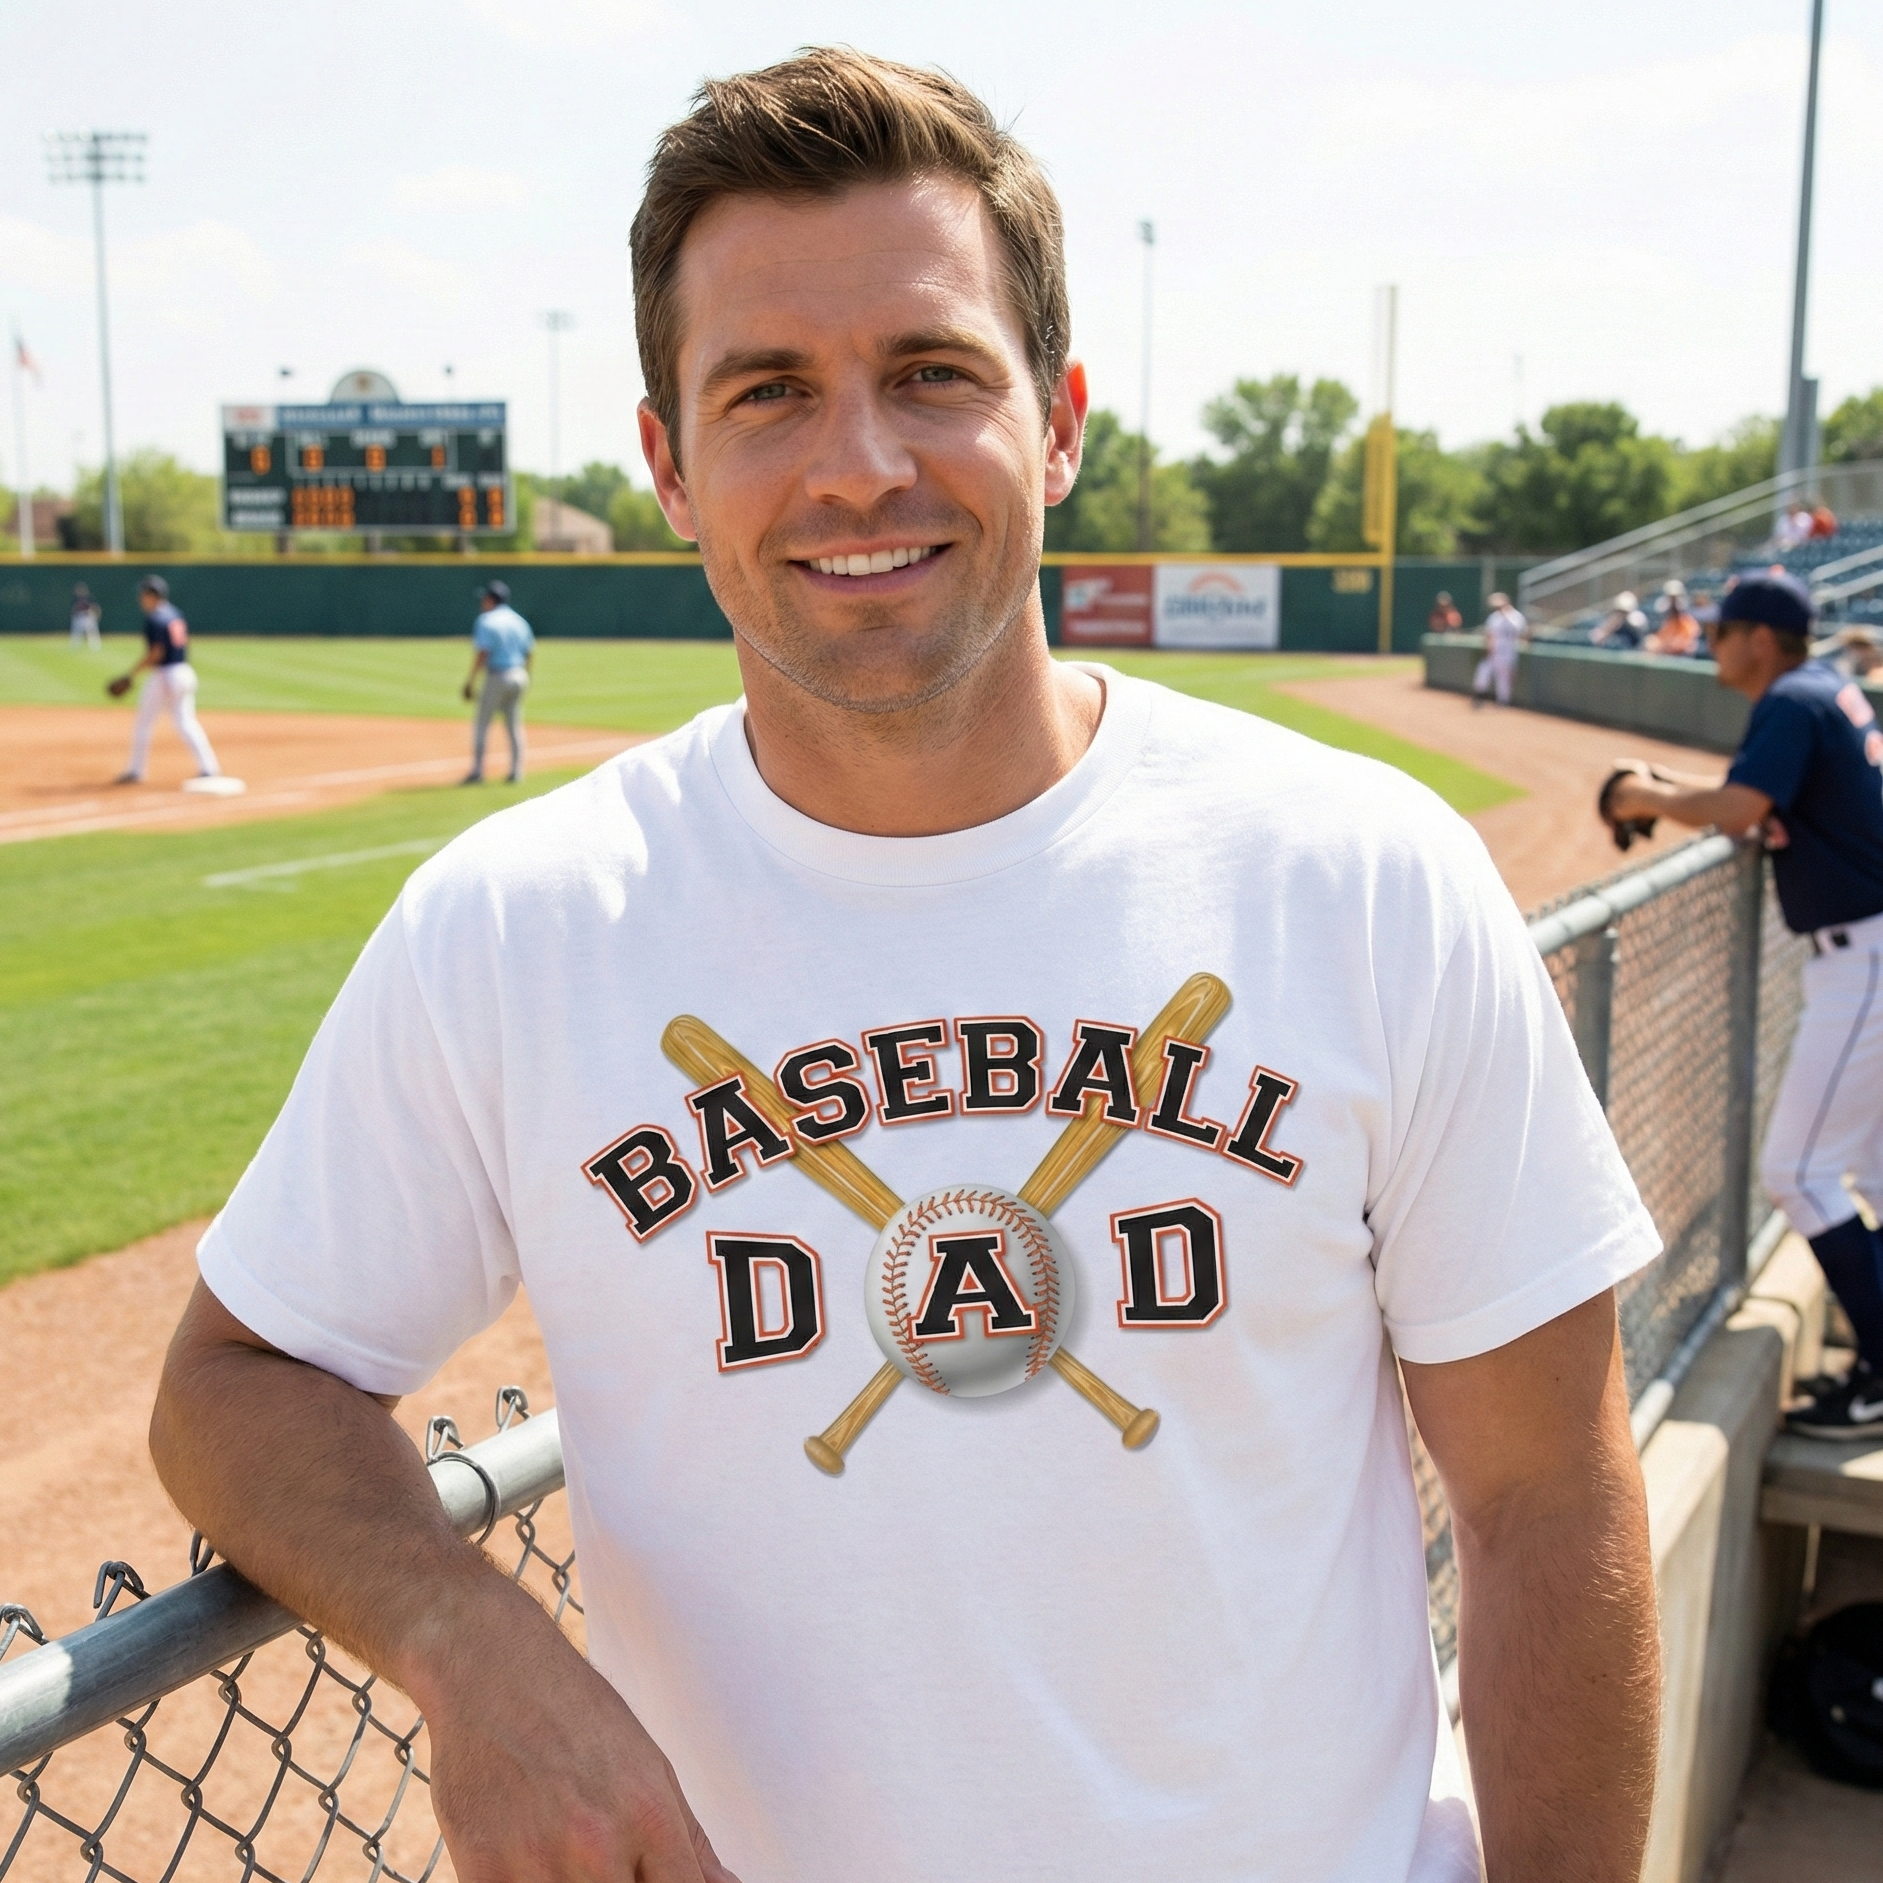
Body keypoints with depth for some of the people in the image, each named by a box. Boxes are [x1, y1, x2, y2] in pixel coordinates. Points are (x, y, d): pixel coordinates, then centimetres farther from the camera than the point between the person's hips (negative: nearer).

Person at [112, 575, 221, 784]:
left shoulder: (154, 618, -12)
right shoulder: (175, 614, 13)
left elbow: (156, 653, -18)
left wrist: (133, 673, -11)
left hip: (163, 676, -8)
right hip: (185, 672, 8)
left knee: (143, 723, 6)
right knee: (186, 723, 8)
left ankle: (135, 771, 12)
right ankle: (209, 768, -3)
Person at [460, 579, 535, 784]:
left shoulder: (487, 621, -10)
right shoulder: (519, 621, 10)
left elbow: (482, 654, -17)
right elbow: (530, 653, 12)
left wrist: (470, 682, -13)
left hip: (496, 677, -6)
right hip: (519, 677, 6)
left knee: (482, 724, 2)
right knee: (514, 725, 11)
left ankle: (477, 771, 1)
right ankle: (516, 771, 10)